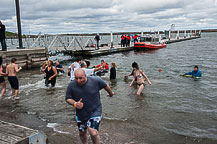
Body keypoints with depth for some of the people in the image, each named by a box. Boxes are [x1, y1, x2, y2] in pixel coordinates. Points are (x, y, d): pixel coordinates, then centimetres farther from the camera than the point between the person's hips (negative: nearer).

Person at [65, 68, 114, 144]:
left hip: (95, 111, -3)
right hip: (80, 113, 3)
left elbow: (105, 86, 1)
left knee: (93, 133, -18)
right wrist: (75, 104, -24)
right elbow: (68, 98, -4)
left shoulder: (95, 80, -18)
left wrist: (111, 93, 19)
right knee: (82, 133, 19)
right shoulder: (71, 85, -15)